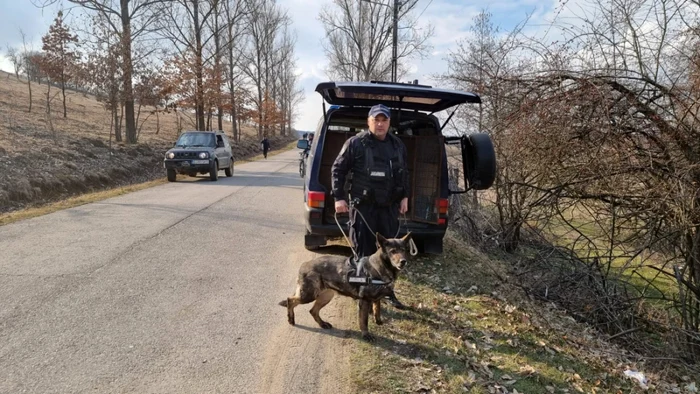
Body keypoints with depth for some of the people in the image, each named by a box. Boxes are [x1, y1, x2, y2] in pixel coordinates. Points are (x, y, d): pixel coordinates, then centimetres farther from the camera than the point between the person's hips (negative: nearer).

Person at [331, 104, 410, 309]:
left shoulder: (398, 145, 9)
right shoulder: (355, 143, -7)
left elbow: (404, 173, 20)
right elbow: (337, 170, -4)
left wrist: (404, 196, 13)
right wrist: (339, 197, -10)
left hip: (389, 206, 5)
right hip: (363, 206, -5)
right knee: (364, 250, 3)